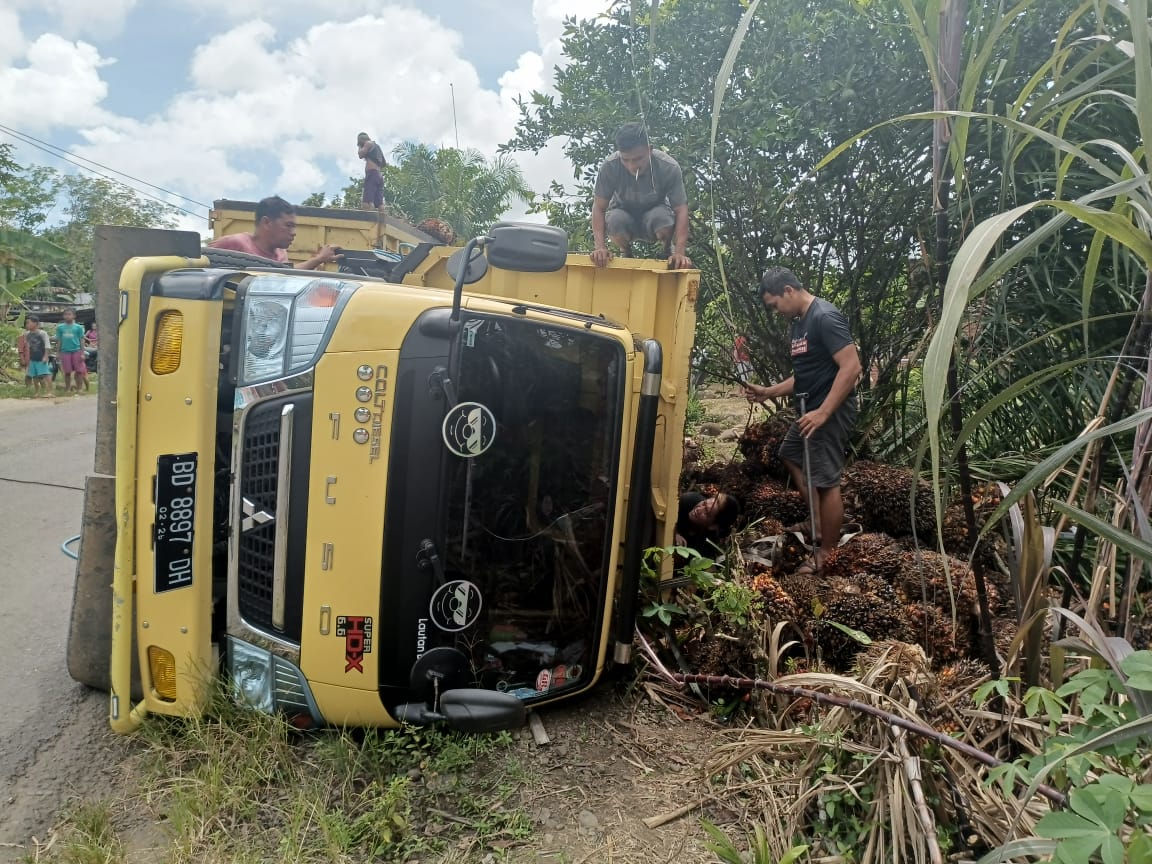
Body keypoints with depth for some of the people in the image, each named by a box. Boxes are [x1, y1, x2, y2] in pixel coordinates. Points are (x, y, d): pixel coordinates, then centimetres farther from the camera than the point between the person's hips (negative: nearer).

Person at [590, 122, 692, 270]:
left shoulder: (669, 167, -27)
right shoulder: (609, 167, -27)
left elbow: (681, 209, -28)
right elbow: (599, 208, -23)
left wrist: (679, 252, -42)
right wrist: (600, 246, -39)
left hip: (655, 210, -1)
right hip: (623, 212, 1)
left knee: (662, 217, -37)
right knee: (615, 221, -35)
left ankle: (668, 251, -1)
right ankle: (626, 252, 1)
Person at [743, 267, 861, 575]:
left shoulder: (825, 317, -18)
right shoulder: (800, 322, 13)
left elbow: (851, 367, -24)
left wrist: (823, 412, -28)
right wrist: (768, 392, 8)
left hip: (830, 411, -11)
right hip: (811, 409, 11)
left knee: (826, 481, -5)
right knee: (790, 455, 25)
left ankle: (827, 554, 8)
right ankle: (819, 527, 31)